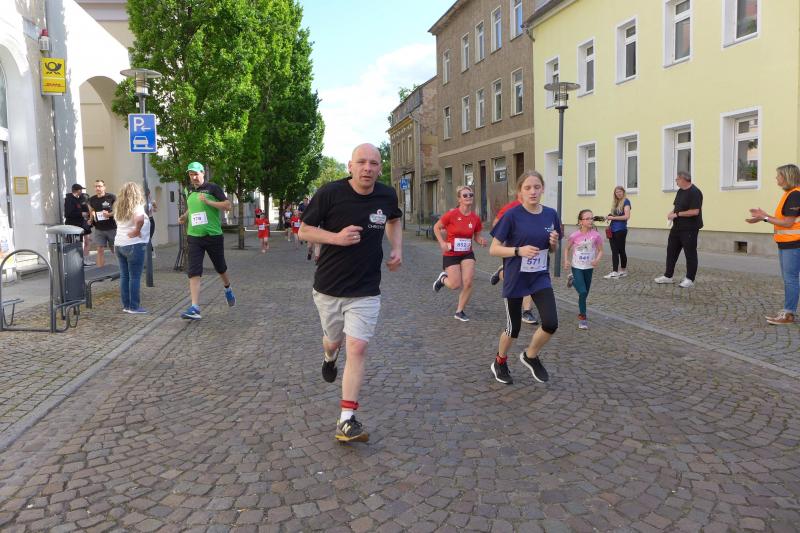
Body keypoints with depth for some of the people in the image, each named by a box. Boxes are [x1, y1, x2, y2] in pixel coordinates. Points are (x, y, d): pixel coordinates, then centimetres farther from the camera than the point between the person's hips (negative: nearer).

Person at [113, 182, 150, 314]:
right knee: (134, 277, -2)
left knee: (124, 276, 11)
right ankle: (134, 307, 0)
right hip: (134, 245, -7)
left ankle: (126, 305, 16)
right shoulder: (136, 207, -13)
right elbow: (139, 219, -33)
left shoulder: (118, 208, 10)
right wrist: (137, 231, -17)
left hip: (119, 244, 7)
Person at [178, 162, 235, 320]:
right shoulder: (190, 191, 13)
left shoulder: (212, 188, -4)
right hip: (194, 237, 3)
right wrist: (185, 216, 11)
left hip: (213, 236, -3)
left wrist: (208, 201, -20)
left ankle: (228, 289, 46)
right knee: (193, 272, -9)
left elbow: (228, 205, -11)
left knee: (220, 268, 14)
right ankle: (194, 308, -13)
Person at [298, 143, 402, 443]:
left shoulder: (387, 196, -2)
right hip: (328, 287, 0)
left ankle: (347, 420, -4)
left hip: (365, 291, 1)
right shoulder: (330, 193, -13)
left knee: (357, 347, -11)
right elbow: (304, 230, -5)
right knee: (334, 341, 18)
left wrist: (397, 249, 5)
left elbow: (394, 220, 22)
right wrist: (336, 237, -22)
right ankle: (329, 357, 58)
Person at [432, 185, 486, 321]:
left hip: (467, 254, 4)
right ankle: (443, 278, 32)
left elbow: (477, 236, 9)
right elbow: (436, 227, -3)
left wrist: (481, 241, -13)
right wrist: (442, 243, -13)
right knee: (456, 285, -4)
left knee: (468, 284, -6)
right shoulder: (452, 214, -16)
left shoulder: (475, 218, -5)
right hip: (451, 254, -3)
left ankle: (459, 312, 14)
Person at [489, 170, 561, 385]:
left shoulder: (551, 215, -1)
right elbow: (494, 249, -12)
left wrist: (554, 243, -11)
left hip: (540, 277, 3)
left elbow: (552, 249, 12)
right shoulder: (512, 216, -14)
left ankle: (530, 356, 20)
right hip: (515, 279, -3)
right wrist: (519, 250, -25)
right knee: (514, 328, 8)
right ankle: (500, 362, 37)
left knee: (550, 324, -10)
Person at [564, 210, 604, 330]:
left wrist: (597, 260, -22)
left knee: (585, 293, 14)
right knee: (583, 292, -15)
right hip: (577, 267, -3)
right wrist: (566, 260, -12)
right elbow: (567, 249, 2)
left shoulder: (596, 235, -12)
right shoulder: (574, 235, -14)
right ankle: (582, 318, 0)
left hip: (589, 267, 3)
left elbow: (600, 251, -2)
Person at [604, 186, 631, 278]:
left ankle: (623, 271, 8)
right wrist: (609, 218, 1)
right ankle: (614, 272, 8)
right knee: (614, 251, 5)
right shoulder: (615, 202, 15)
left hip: (620, 230, -7)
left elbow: (627, 216, -15)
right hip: (613, 229, 7)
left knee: (621, 250, 0)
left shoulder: (626, 201, -6)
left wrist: (613, 218, -14)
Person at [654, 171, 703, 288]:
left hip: (689, 229, -9)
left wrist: (677, 214, -19)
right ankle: (668, 276, 18)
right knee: (671, 251, 10)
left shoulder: (694, 192, -17)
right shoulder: (680, 191, 11)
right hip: (677, 228, 9)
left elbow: (695, 211, -24)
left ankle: (690, 279, 9)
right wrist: (672, 212, 0)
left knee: (690, 254, 1)